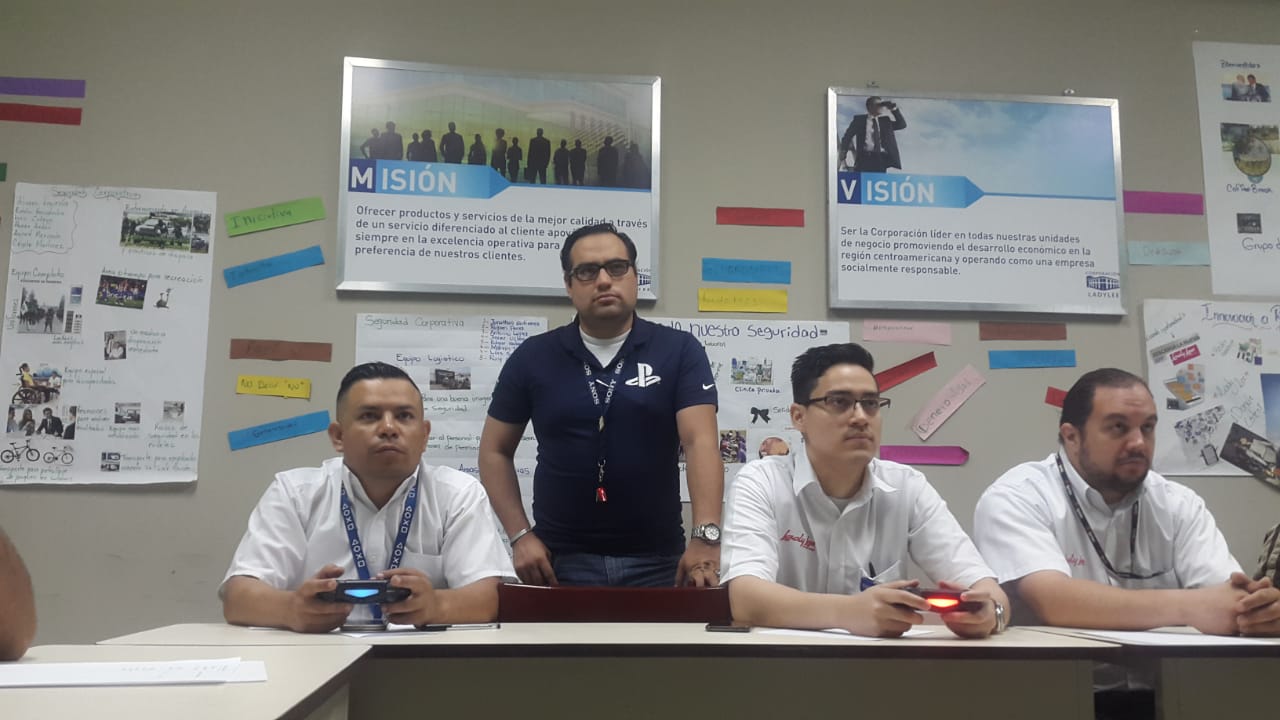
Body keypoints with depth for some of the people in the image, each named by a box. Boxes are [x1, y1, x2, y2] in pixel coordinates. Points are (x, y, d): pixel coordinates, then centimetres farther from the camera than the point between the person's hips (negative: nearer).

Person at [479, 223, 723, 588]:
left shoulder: (679, 351, -3)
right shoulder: (532, 357, 1)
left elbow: (700, 442, -13)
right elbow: (495, 451, 7)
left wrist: (706, 535, -26)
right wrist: (520, 536, -3)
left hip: (656, 559, 0)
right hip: (562, 559, 1)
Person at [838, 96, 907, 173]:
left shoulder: (885, 120, 19)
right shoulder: (859, 119, 10)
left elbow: (902, 125, 13)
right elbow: (847, 136, 9)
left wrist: (894, 110, 3)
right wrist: (843, 155, 0)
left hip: (881, 159, 3)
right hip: (865, 158, -3)